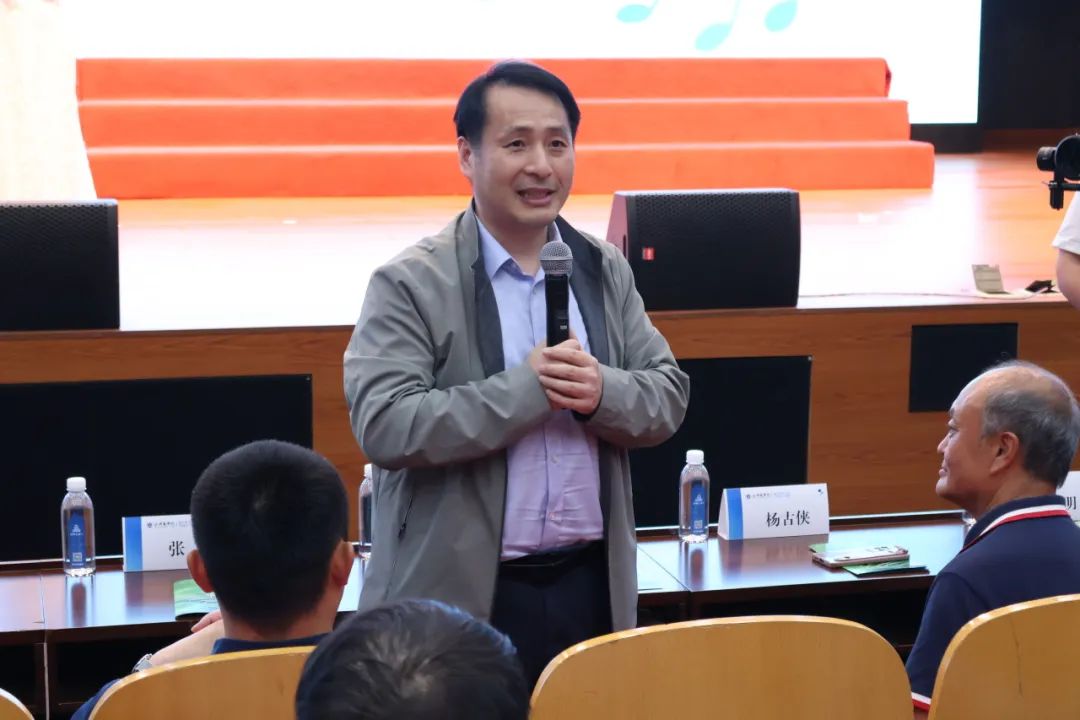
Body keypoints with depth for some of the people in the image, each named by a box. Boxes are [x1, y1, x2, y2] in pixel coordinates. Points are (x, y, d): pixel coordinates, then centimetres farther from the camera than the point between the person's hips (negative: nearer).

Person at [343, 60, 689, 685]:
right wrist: (526, 388, -20)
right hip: (460, 598, -5)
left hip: (592, 586, 5)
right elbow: (382, 426, -19)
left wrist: (603, 392, -15)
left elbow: (670, 393, 7)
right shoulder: (410, 285, -8)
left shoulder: (606, 270, 9)